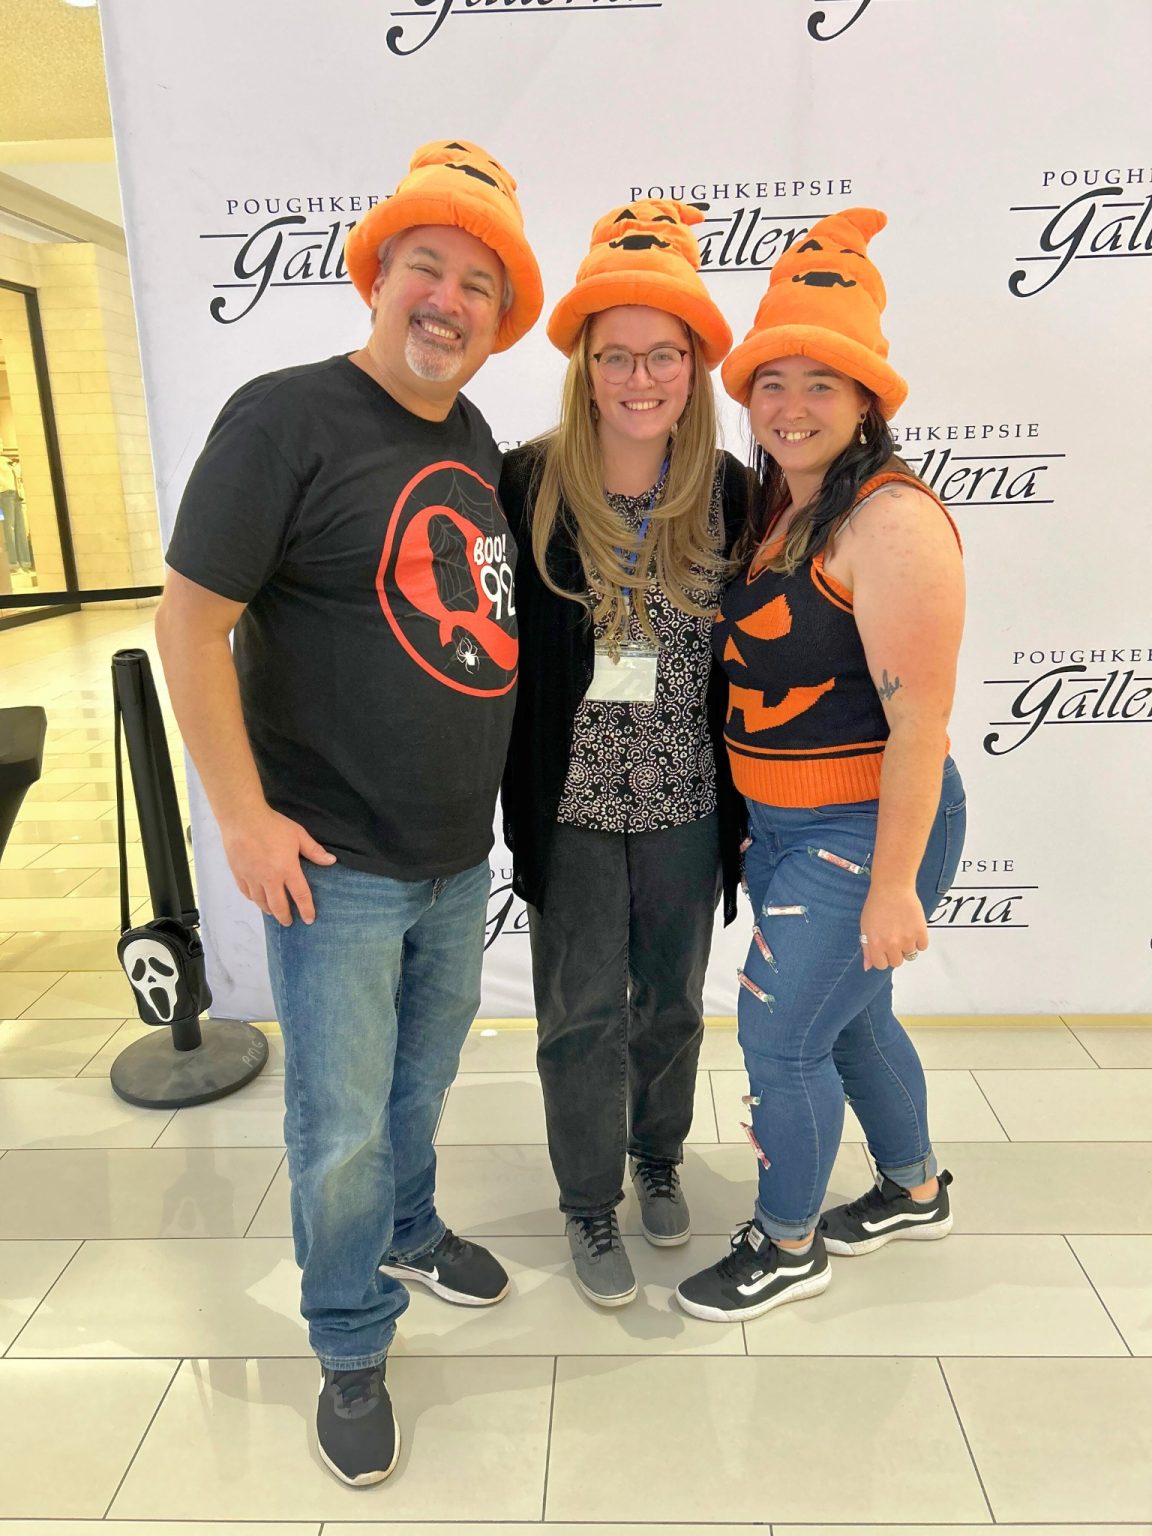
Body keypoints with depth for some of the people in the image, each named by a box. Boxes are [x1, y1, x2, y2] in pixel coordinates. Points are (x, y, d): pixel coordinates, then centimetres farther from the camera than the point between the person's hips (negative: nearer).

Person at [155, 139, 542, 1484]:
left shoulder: (474, 439, 7)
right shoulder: (286, 417, -14)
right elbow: (190, 622, -14)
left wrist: (484, 792, 15)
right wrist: (244, 818, -16)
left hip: (459, 857, 7)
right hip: (335, 867, -6)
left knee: (422, 1079, 25)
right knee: (341, 1129, 7)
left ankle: (406, 1232, 51)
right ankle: (351, 1348, 32)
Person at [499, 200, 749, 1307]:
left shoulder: (729, 491, -3)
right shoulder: (527, 484, -10)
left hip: (686, 803, 2)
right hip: (572, 802, -2)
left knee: (671, 1000, 19)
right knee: (582, 1014, 9)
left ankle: (659, 1158, 45)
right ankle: (589, 1205, 32)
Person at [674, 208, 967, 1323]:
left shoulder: (889, 519, -19)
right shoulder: (773, 506, 8)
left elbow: (919, 719, -22)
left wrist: (893, 885, -21)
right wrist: (742, 819, 10)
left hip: (866, 830, -9)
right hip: (779, 823, 9)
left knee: (779, 1034, 1)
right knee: (847, 1018, 22)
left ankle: (787, 1249, 28)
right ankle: (914, 1192, 47)